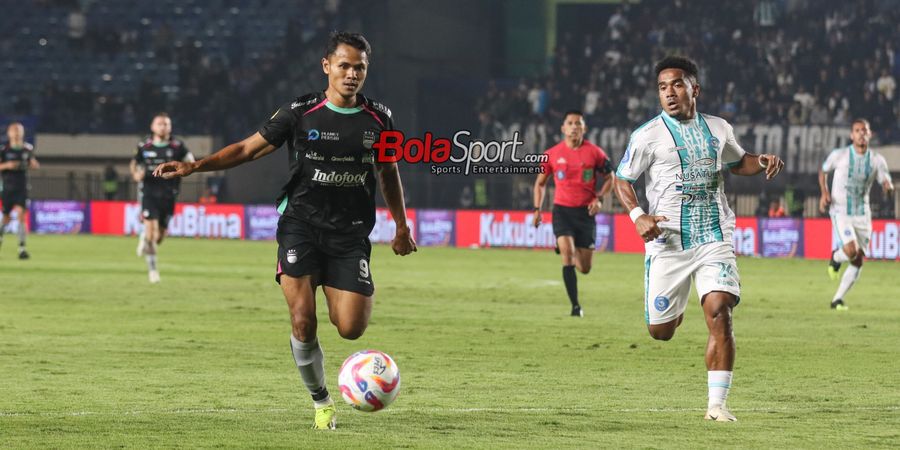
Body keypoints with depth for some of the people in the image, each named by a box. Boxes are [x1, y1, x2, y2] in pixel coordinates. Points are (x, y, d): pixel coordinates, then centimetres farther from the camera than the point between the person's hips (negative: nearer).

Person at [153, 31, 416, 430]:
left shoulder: (378, 119, 2)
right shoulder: (300, 113, -4)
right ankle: (321, 401, 8)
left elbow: (388, 172, 19)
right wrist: (194, 166, -11)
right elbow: (248, 149, 1)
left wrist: (402, 227, 21)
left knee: (350, 329, -12)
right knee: (302, 322, -15)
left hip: (350, 234, 1)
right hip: (301, 225, -1)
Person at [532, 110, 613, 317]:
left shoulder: (594, 153, -1)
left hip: (586, 211, 1)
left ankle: (573, 252, 41)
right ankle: (575, 306, -18)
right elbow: (540, 183, 13)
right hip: (562, 209, -1)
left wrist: (599, 199, -6)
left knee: (585, 268, 2)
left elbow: (609, 178, 10)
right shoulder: (552, 154, 0)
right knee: (566, 251, -22)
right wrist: (537, 209, 3)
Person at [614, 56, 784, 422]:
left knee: (719, 313, -19)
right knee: (660, 332, 4)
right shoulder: (648, 135, -2)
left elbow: (737, 162, 28)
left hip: (714, 239, 1)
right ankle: (672, 309, 45)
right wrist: (637, 216, -11)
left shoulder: (719, 130, 9)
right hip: (667, 241, -1)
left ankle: (717, 404, -13)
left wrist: (763, 162, 7)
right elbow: (621, 179, 6)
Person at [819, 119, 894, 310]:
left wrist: (888, 186, -24)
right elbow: (823, 171, 11)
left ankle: (837, 300, 16)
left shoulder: (877, 160, 0)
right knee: (851, 250, -24)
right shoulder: (839, 155, -6)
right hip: (841, 211, -4)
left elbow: (886, 183, 1)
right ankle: (835, 258, 13)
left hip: (862, 214, 4)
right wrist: (824, 193, -5)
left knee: (858, 261, 3)